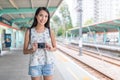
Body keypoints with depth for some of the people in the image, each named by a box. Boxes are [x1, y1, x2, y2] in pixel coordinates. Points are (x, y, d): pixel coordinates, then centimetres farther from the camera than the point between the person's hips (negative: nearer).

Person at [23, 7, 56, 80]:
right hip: (35, 64, -1)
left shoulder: (50, 31, -1)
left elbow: (55, 48, 11)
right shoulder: (29, 32, -3)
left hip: (48, 63, 1)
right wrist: (32, 50, -18)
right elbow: (25, 51, 3)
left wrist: (51, 49, -12)